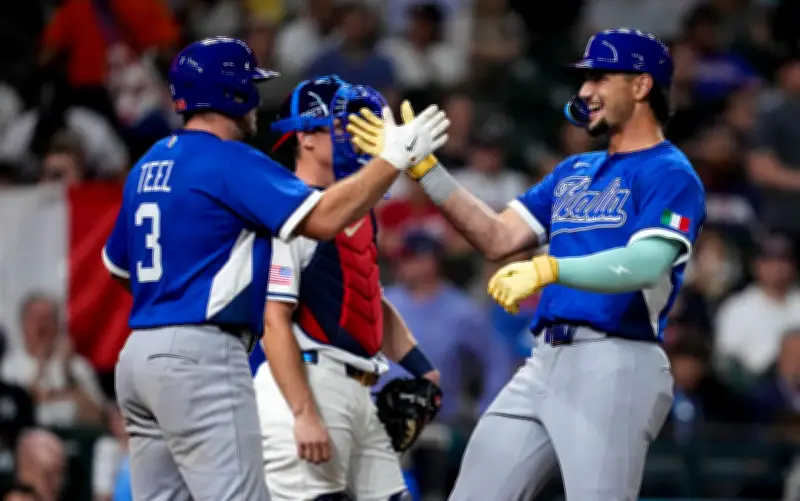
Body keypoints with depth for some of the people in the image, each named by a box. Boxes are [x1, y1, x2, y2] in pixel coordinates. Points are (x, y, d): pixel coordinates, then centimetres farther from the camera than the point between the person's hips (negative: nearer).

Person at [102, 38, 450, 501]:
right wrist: (394, 158, -11)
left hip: (140, 353, 9)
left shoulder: (147, 167, 17)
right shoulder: (230, 161, -9)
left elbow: (117, 264, 27)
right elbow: (322, 218, -18)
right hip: (201, 358, -9)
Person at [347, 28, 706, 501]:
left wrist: (549, 269, -35)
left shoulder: (670, 174, -4)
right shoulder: (574, 172, 23)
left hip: (615, 366, -8)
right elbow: (498, 238, 19)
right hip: (546, 362, 8)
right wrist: (422, 165, 13)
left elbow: (646, 264, -20)